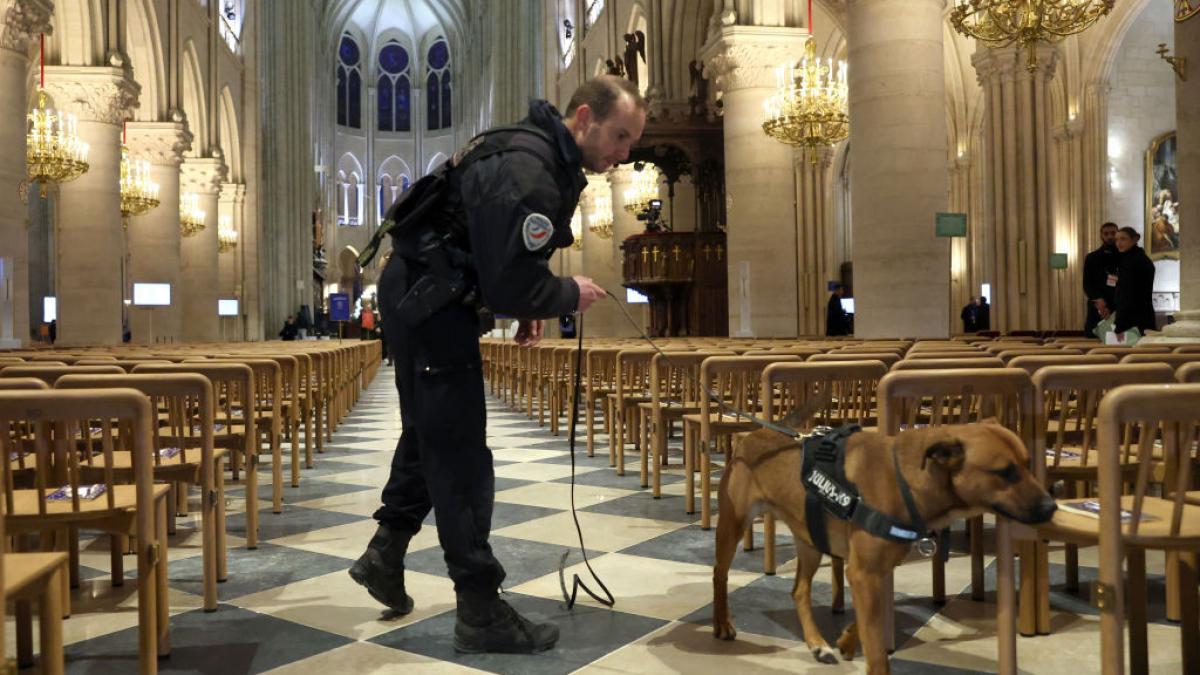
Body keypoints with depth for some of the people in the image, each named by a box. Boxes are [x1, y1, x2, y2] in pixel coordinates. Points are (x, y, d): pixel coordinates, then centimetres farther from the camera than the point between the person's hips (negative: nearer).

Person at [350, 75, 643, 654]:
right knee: (460, 456, -5)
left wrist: (529, 307, 5)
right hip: (427, 301, -11)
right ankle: (480, 612, 4)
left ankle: (385, 552, 36)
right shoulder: (526, 172, -26)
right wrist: (570, 296, -12)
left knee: (428, 432, 22)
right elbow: (512, 286, -29)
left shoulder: (542, 153, 8)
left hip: (421, 296, 11)